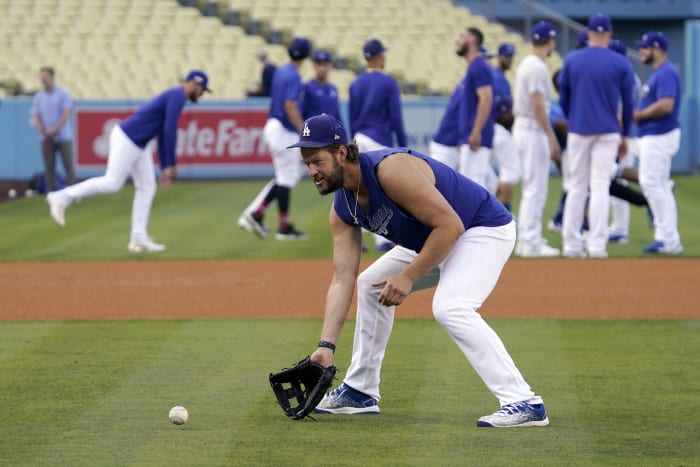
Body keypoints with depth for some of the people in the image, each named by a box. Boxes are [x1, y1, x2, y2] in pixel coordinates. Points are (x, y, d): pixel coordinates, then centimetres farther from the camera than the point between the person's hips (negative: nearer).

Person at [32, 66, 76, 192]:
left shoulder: (63, 94, 0)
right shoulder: (38, 97, 11)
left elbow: (66, 114, -8)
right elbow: (36, 117, 7)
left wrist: (54, 130, -15)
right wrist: (42, 131, -11)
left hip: (63, 137, -3)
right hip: (46, 139, 3)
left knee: (69, 166, -6)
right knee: (49, 168, 0)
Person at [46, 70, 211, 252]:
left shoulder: (171, 98, 20)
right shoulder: (177, 96, -12)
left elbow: (163, 135, 24)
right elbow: (170, 131, -20)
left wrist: (165, 168, 22)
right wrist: (170, 164, -16)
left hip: (139, 145, 10)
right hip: (126, 139, -10)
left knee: (147, 187, 6)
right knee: (112, 183, -10)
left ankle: (138, 238, 4)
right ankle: (61, 198, -2)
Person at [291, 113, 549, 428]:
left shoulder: (390, 169, -31)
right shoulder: (342, 210, -4)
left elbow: (450, 225, -32)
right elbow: (342, 281, -5)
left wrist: (408, 277, -28)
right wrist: (326, 346, -14)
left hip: (486, 228, -10)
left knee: (450, 308, -29)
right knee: (371, 285, 15)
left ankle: (524, 404, -32)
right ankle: (360, 392, 26)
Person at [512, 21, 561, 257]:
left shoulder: (526, 64, 15)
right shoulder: (537, 67, -15)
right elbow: (538, 105, -21)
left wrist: (549, 136, 22)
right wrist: (552, 138, -20)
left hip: (523, 128, 10)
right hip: (533, 130, -10)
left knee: (532, 187, 14)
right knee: (536, 187, -8)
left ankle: (527, 240, 17)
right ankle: (531, 242, -9)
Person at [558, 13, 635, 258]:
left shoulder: (571, 60, 1)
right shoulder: (621, 63, -4)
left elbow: (563, 98, 7)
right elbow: (627, 103, 1)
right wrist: (625, 135, 12)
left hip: (577, 131, 2)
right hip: (607, 132, -2)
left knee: (576, 187, 9)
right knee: (600, 187, -1)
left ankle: (571, 245, 8)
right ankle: (597, 244, -7)